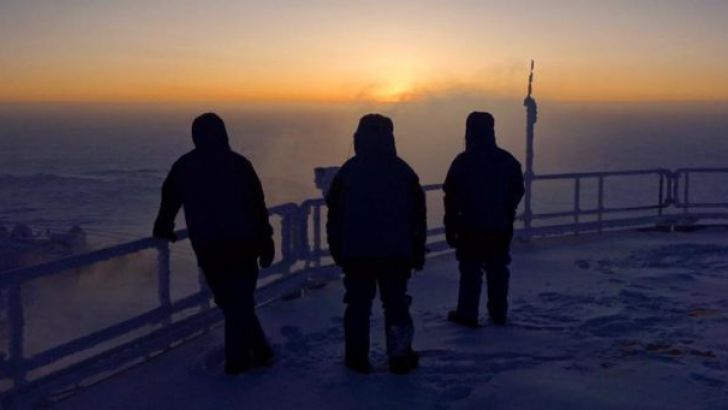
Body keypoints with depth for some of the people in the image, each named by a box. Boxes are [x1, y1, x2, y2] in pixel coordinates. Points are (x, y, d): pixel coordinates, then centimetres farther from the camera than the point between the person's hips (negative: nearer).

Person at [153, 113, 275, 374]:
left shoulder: (184, 166, 3)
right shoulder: (239, 163, -1)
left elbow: (169, 201, 13)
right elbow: (259, 207, -3)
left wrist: (163, 230, 31)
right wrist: (266, 244, 2)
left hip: (209, 250, 1)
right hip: (244, 246, 0)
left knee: (231, 302, 12)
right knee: (242, 301, 12)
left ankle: (259, 351, 15)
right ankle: (237, 358, 13)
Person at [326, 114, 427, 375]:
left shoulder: (347, 172, 0)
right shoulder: (403, 171, 1)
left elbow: (334, 216, 3)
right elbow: (418, 216, 3)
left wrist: (337, 252, 11)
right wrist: (418, 253, 9)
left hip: (356, 254, 0)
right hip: (397, 254, 0)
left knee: (358, 305, 8)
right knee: (396, 305, 9)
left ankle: (358, 359, 12)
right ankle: (400, 357, 12)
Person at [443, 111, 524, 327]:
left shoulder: (463, 161, -11)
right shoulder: (507, 160, 3)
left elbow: (451, 197, -10)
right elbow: (517, 192, 11)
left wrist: (450, 228, -3)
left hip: (471, 228, -4)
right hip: (501, 227, 4)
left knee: (470, 270, 3)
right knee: (498, 269, 13)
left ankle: (467, 313, 6)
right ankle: (499, 312, 19)